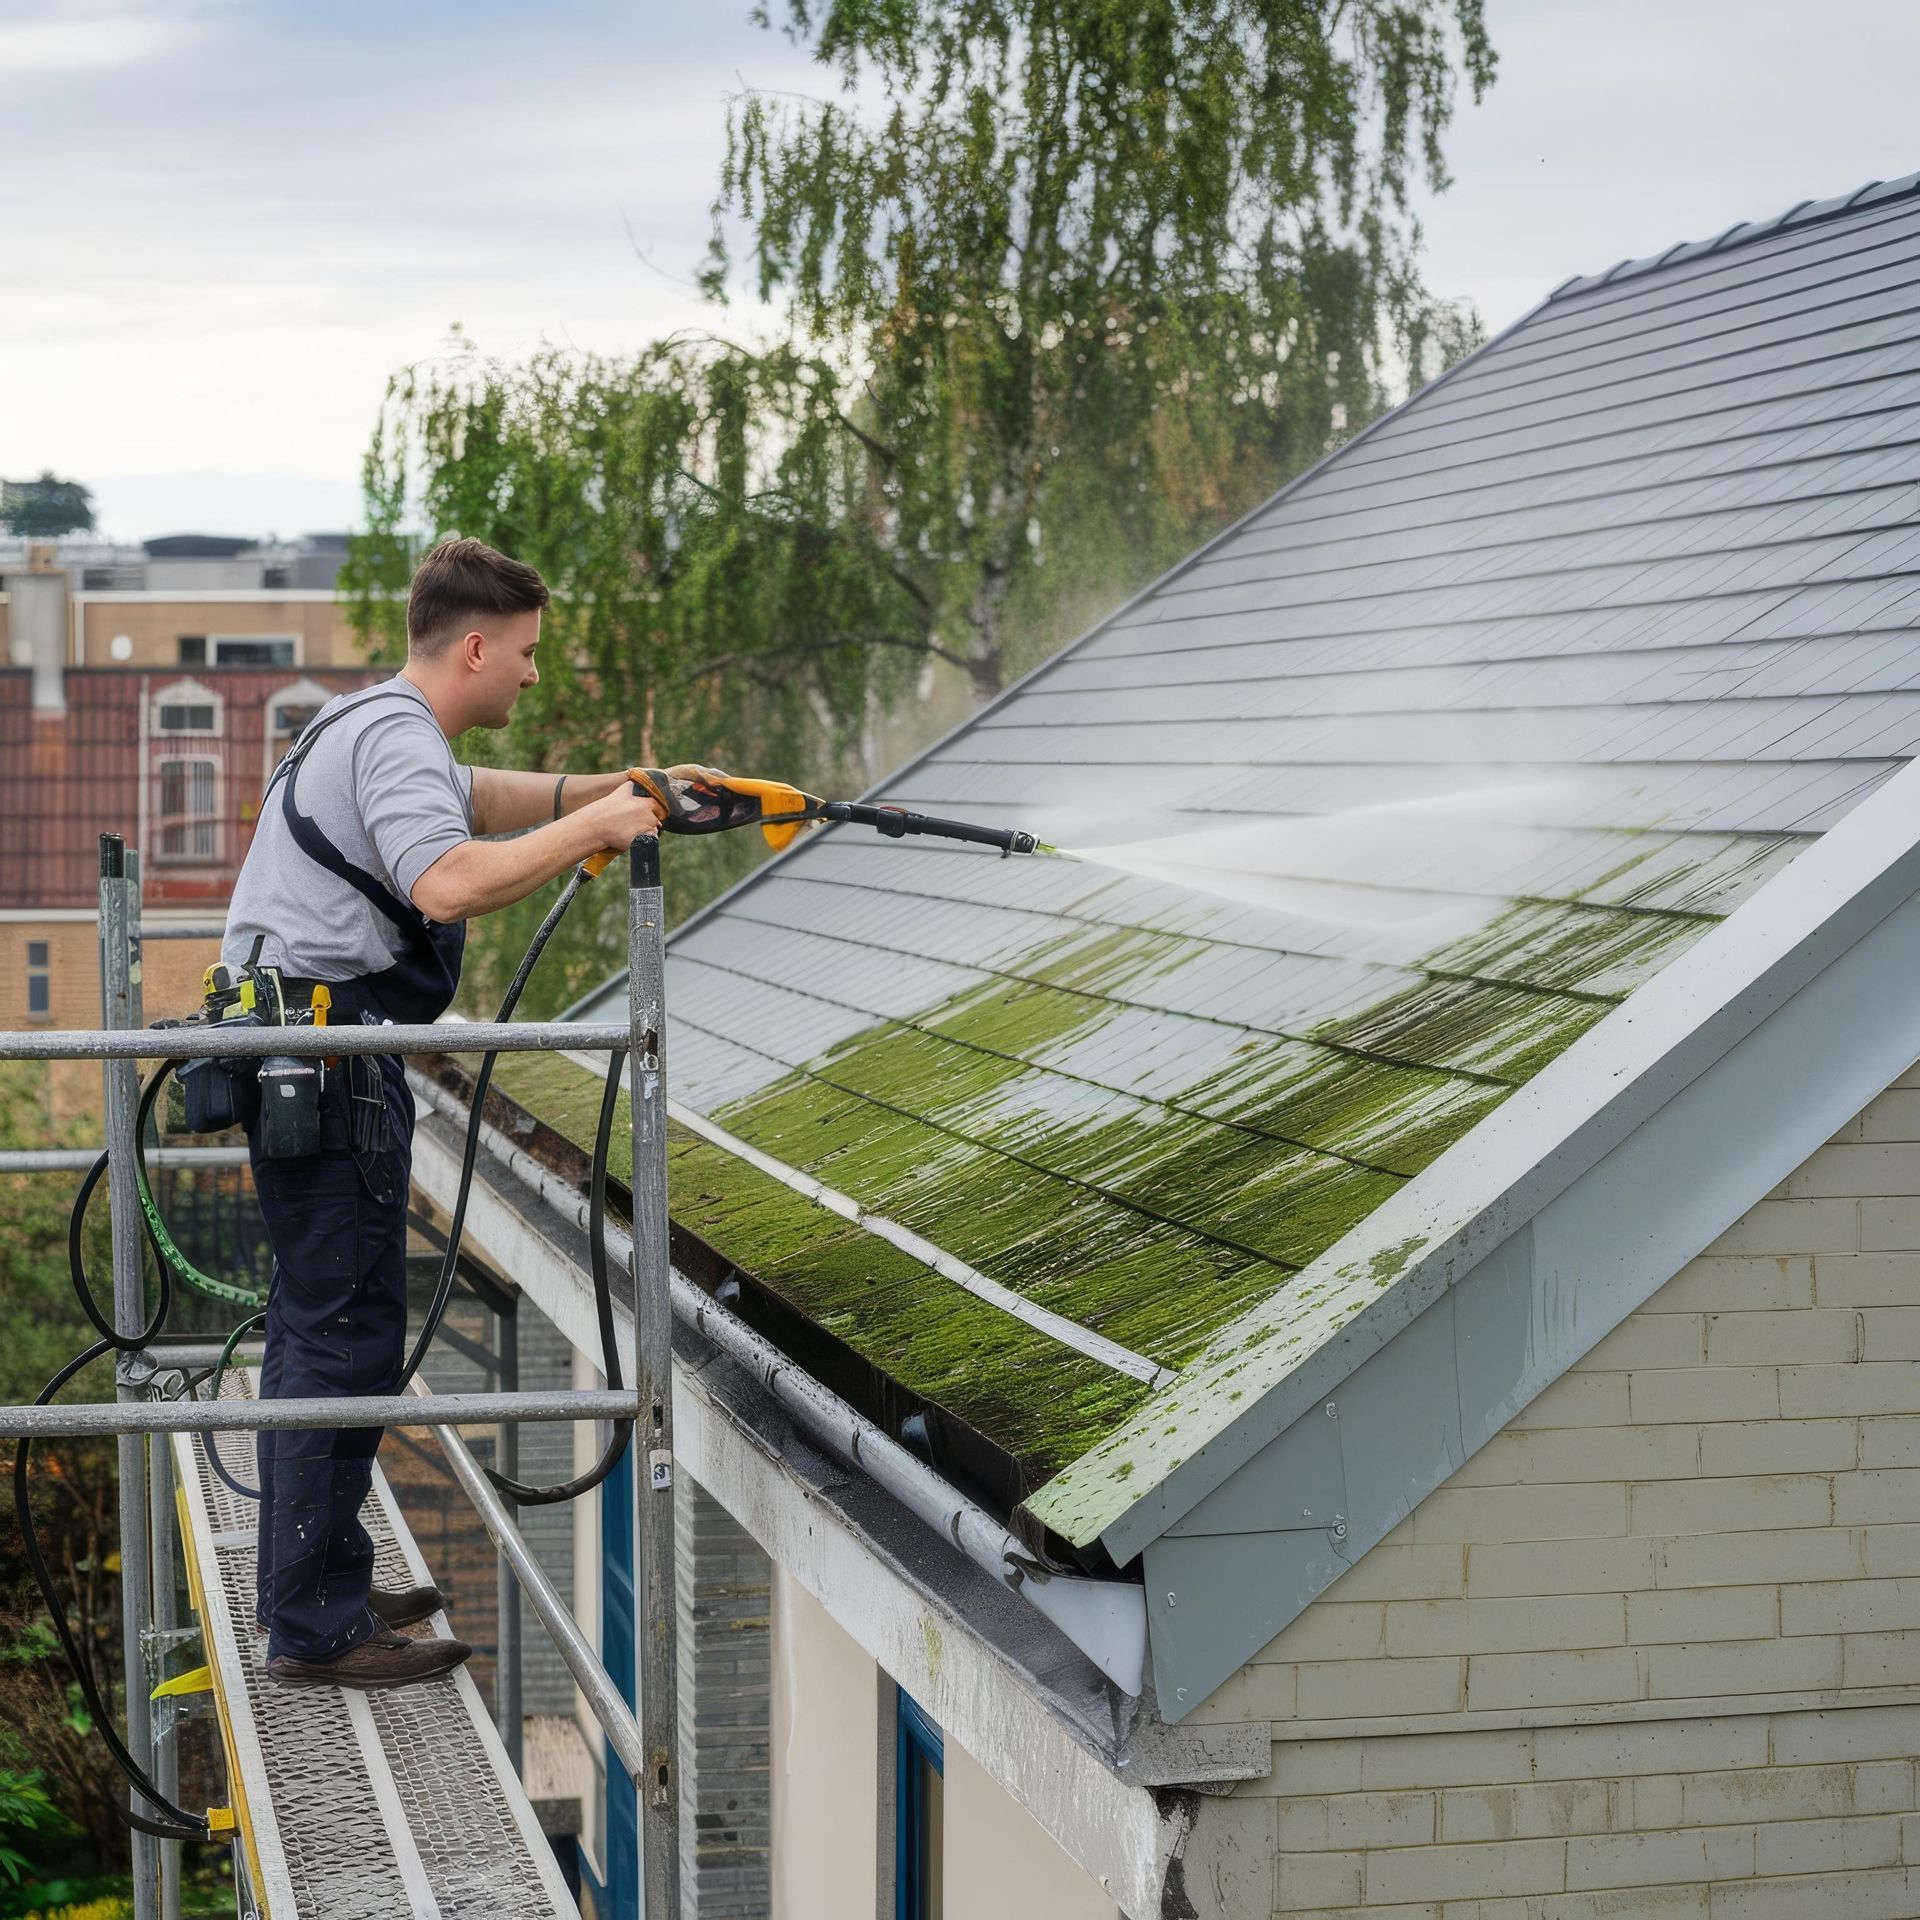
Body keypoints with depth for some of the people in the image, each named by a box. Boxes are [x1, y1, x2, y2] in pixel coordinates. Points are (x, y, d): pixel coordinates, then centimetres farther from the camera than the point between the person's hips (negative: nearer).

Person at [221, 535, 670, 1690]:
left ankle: (317, 1587, 26)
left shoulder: (377, 728, 20)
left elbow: (482, 799, 37)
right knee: (347, 1332, -8)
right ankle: (316, 1627, -4)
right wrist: (593, 828, -20)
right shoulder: (395, 738, -14)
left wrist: (624, 792, 26)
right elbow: (452, 882, -31)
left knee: (317, 1318, 16)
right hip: (331, 1058, -11)